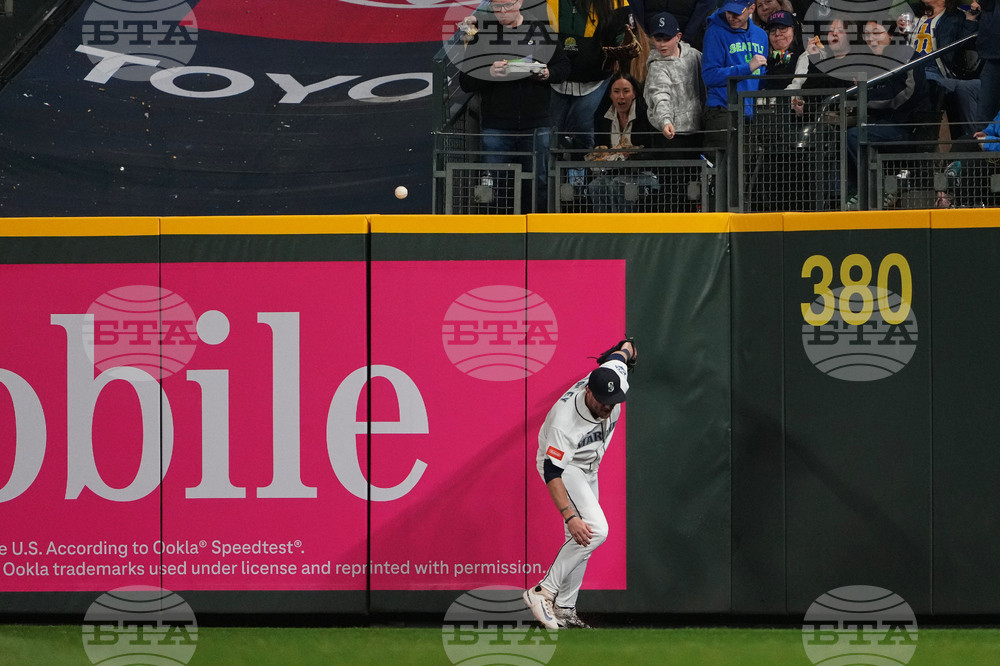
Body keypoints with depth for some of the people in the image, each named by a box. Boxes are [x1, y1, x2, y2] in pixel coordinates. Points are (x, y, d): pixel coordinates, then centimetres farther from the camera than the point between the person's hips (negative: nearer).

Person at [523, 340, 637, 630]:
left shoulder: (616, 376, -22)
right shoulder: (565, 421, -39)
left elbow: (623, 352, 3)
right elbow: (553, 473, -41)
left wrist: (629, 349, 29)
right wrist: (570, 517, -51)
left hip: (587, 469, 8)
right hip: (562, 466, -8)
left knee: (581, 541, 10)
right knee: (594, 530, -25)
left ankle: (564, 610, 18)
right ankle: (543, 592, -21)